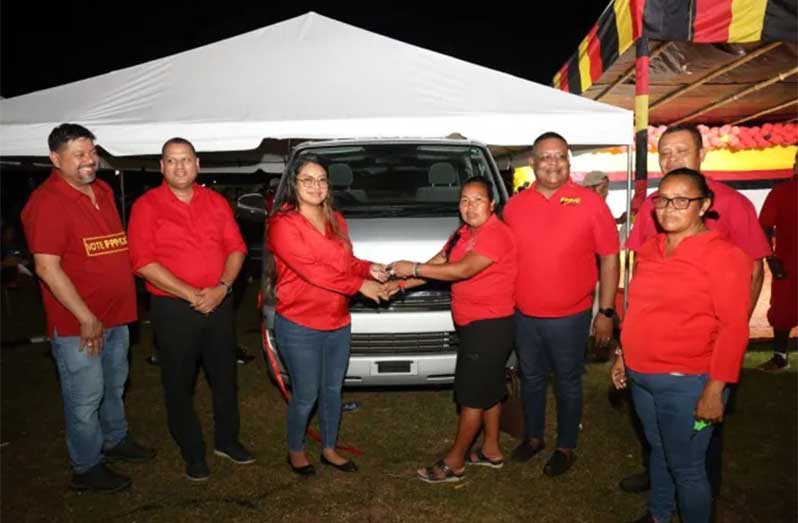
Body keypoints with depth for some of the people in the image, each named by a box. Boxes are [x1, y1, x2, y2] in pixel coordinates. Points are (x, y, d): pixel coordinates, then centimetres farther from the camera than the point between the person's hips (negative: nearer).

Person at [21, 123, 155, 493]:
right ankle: (87, 469, 24)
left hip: (116, 316, 8)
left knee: (115, 387, 24)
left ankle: (116, 441, 44)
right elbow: (47, 268, -22)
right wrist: (87, 318, -20)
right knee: (85, 399, 6)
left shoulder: (103, 191, 7)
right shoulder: (47, 202, -17)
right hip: (77, 324, -8)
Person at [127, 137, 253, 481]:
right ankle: (193, 453, 26)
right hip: (173, 309, -3)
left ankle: (227, 440, 34)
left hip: (219, 304, 4)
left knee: (225, 377, 15)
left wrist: (222, 288, -13)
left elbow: (236, 248, 4)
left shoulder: (216, 202, 6)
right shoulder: (147, 206, -6)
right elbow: (144, 262, -13)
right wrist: (191, 295, -18)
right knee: (179, 385, 9)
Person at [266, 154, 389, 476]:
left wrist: (369, 269, -8)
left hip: (338, 323, 7)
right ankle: (296, 451, 32)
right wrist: (360, 285, -22)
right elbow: (310, 269, -22)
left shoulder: (335, 220, 8)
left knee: (332, 391, 18)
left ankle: (329, 449, 37)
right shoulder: (283, 223, -14)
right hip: (300, 327, -6)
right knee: (306, 396, 6)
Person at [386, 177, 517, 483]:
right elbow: (437, 264, 7)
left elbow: (462, 270, -29)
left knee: (472, 394, -1)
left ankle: (454, 463, 11)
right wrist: (402, 284, -5)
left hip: (489, 326, -10)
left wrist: (413, 268, -24)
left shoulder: (495, 234, -20)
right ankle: (490, 450, 33)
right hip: (473, 324, 10)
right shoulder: (463, 234, 10)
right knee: (488, 389, 19)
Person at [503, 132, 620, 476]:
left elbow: (609, 258, -5)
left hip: (570, 317, -3)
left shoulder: (590, 203, -8)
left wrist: (606, 312, -7)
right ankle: (533, 437, 39)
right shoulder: (515, 205, 1)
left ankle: (566, 447, 31)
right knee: (531, 379, 18)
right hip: (524, 316, 3)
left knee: (567, 383, 11)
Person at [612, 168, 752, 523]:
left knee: (686, 467, 8)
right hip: (641, 377, 6)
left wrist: (715, 390, -18)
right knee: (658, 451, 23)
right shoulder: (650, 250, 6)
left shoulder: (722, 255, -13)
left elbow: (733, 327, -15)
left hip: (686, 383, -6)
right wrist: (624, 356, 15)